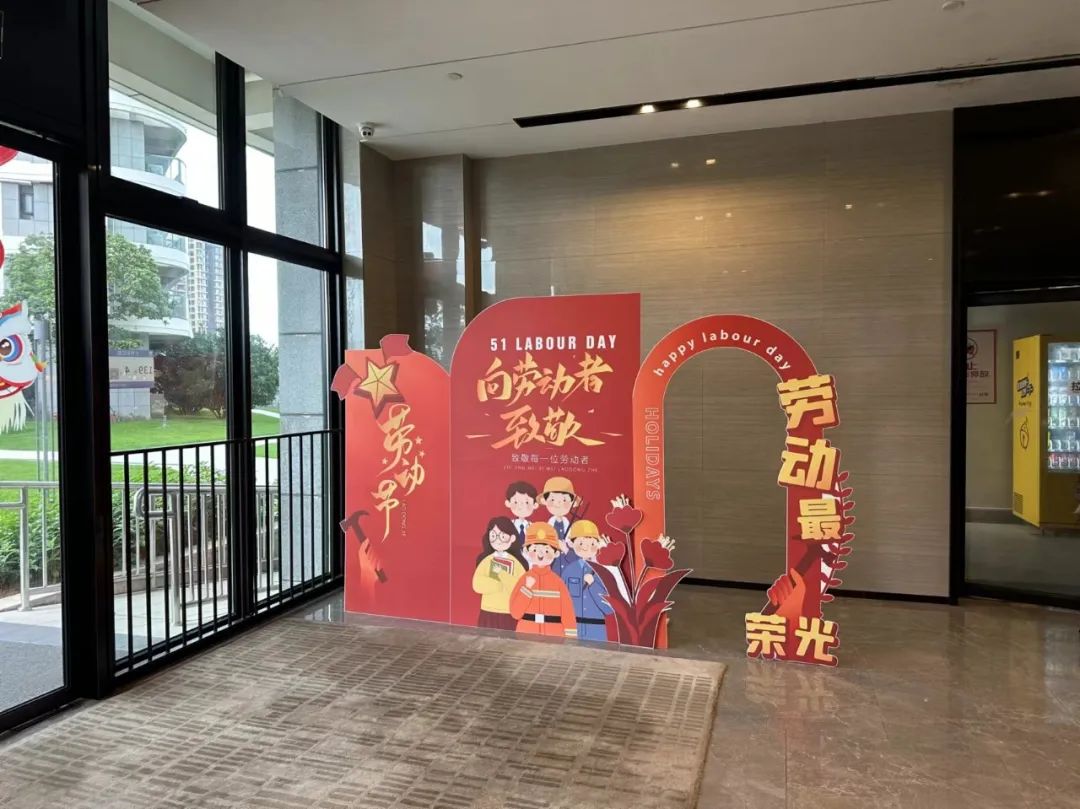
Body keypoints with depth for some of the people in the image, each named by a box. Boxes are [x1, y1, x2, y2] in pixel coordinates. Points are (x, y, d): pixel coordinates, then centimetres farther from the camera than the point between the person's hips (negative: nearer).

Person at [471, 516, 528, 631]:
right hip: (488, 613, 1)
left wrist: (502, 573, -18)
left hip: (510, 615, -1)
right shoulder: (486, 560, 1)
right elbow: (478, 584, -10)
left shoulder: (516, 562, -2)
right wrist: (504, 585, -15)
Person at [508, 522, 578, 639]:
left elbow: (567, 612, -2)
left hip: (554, 636, 0)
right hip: (527, 634, 0)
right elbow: (515, 613, -6)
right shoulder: (525, 579, 0)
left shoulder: (557, 582, -1)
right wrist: (527, 588, -14)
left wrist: (571, 638, -8)